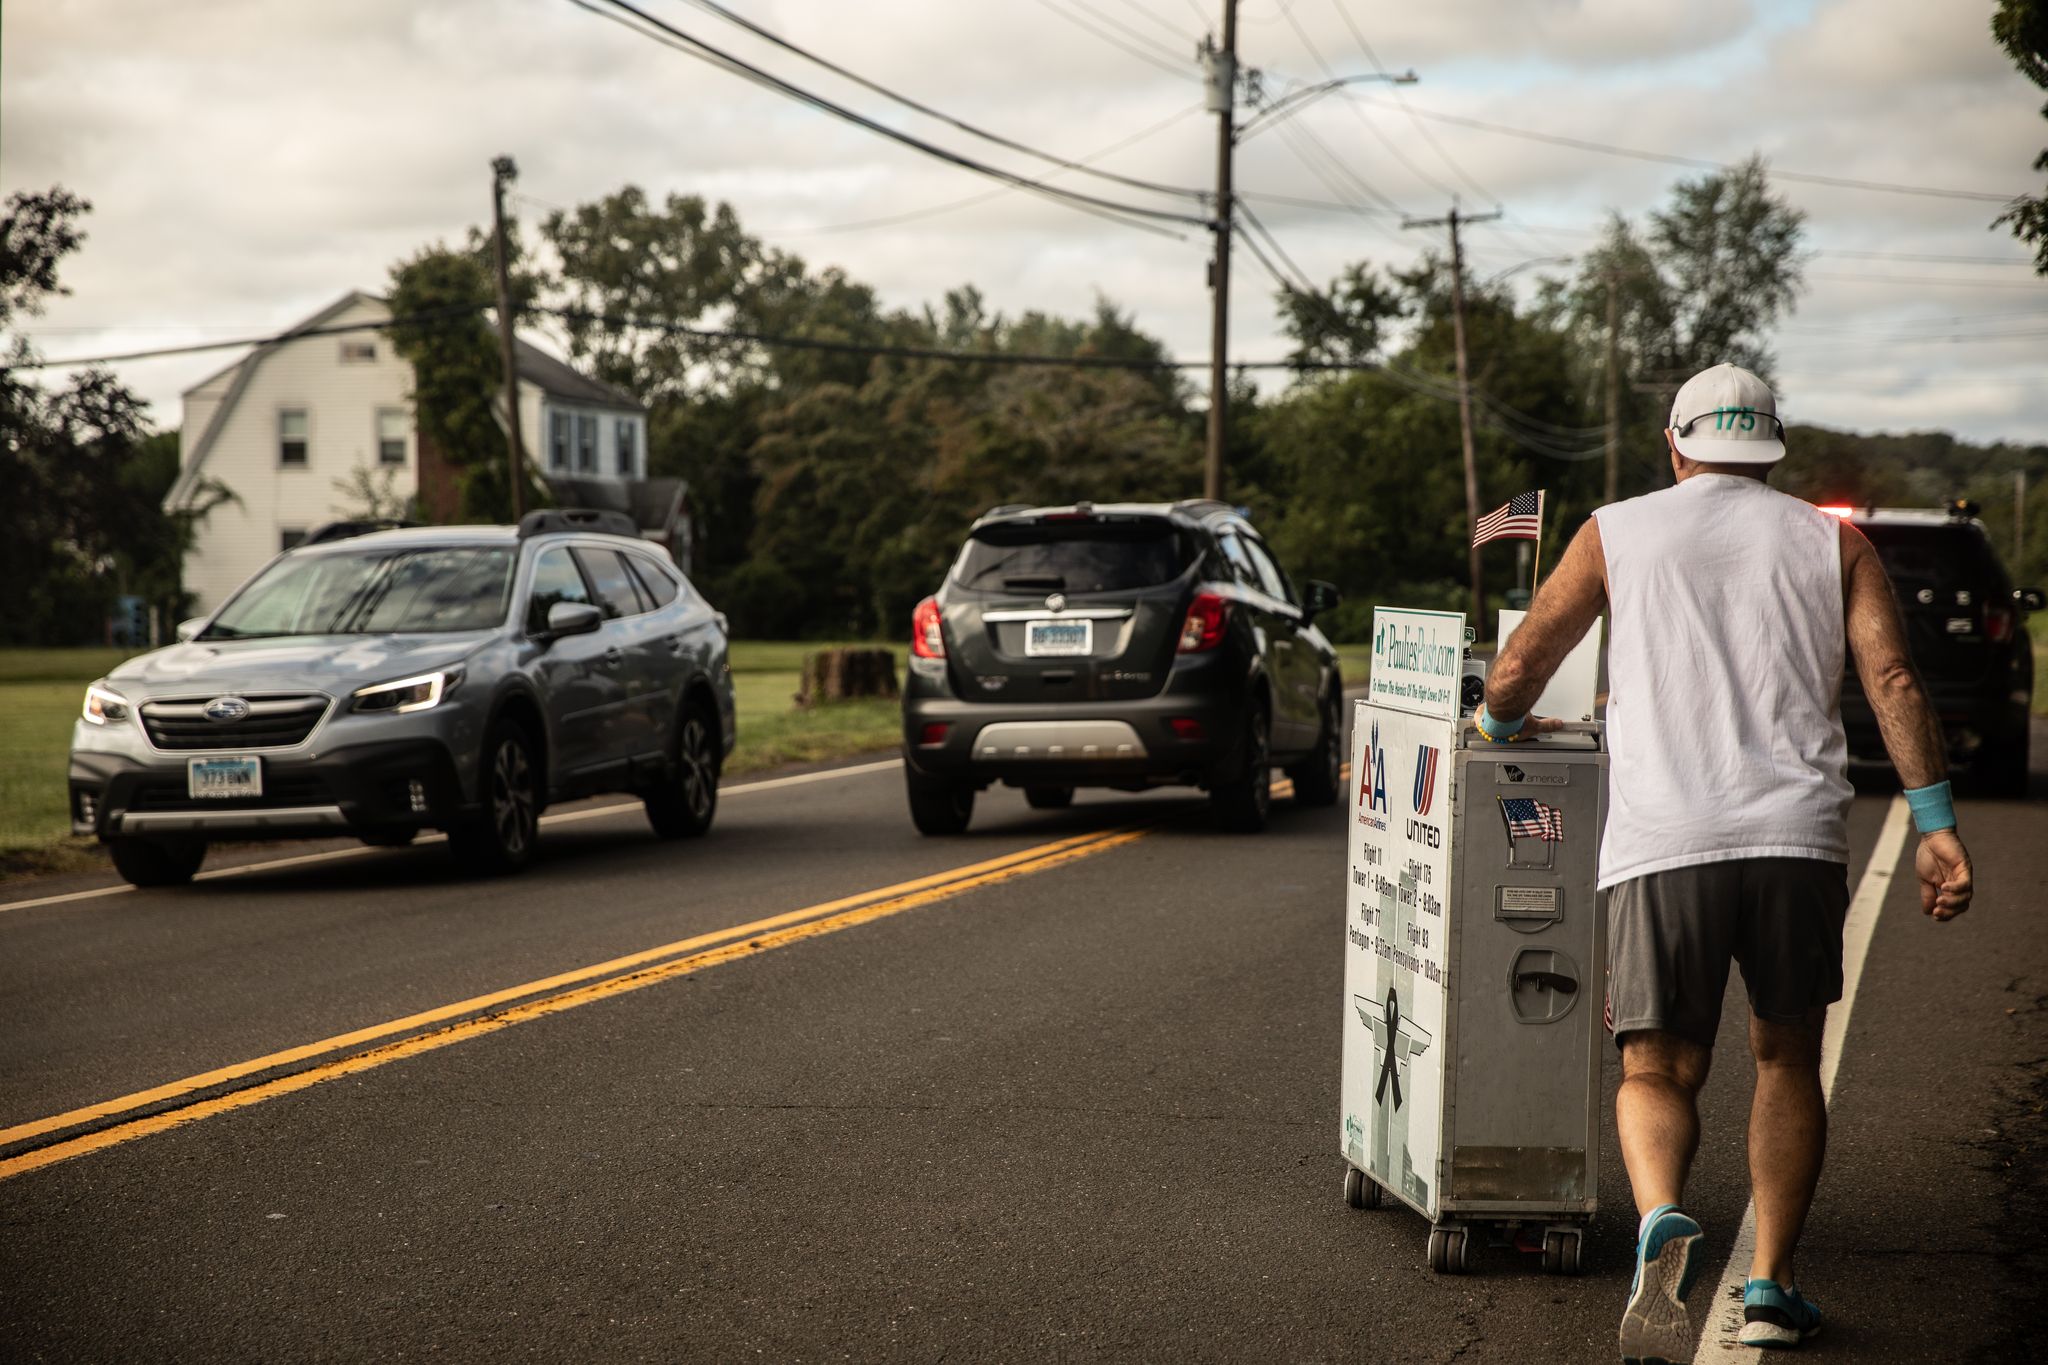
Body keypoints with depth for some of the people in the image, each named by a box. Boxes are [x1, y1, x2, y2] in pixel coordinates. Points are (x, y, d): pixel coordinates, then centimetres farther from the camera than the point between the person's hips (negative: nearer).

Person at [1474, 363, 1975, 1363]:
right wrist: (1936, 823, -1)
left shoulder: (1617, 532, 14)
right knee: (1786, 1059, 18)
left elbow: (1517, 667, 12)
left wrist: (1505, 726, 34)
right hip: (1797, 836, 1)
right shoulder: (1831, 541, 15)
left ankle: (1662, 1223, -24)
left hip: (1661, 840, -1)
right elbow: (1891, 678, 2)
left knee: (1657, 1069, 5)